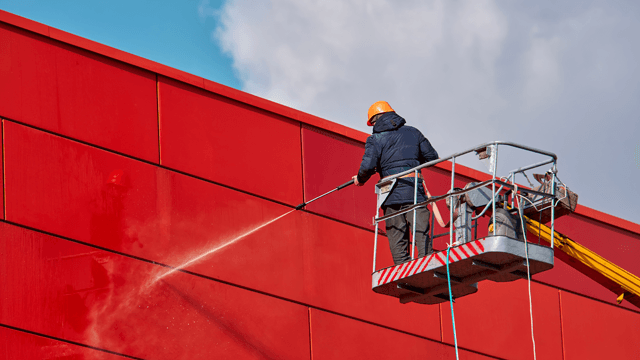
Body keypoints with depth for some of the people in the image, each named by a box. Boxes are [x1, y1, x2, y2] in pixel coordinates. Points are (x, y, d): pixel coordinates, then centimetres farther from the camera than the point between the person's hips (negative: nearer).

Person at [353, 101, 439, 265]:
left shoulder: (375, 139, 2)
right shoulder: (412, 132, 12)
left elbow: (368, 165, -11)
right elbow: (432, 156, 16)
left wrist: (360, 179, 10)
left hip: (391, 193, -2)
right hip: (414, 190, 2)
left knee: (397, 239, 4)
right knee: (422, 234, -2)